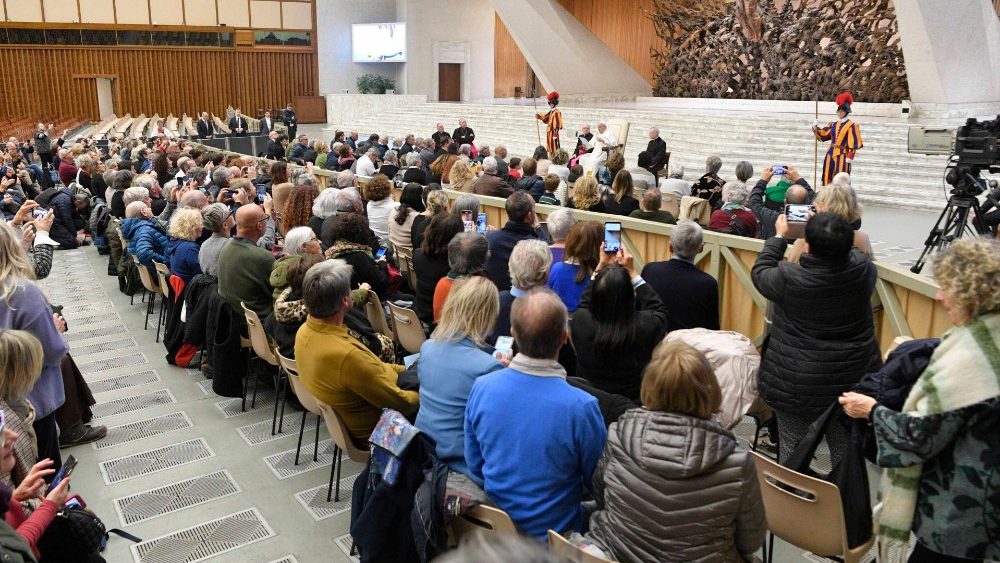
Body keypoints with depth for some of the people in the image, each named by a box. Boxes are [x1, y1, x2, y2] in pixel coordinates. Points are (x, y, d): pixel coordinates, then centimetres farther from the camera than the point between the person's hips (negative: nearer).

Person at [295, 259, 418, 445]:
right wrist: (424, 396, -5)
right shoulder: (346, 355, -39)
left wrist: (404, 370, 6)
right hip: (372, 431, -8)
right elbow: (401, 403, -25)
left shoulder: (305, 331, -11)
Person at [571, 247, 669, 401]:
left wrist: (601, 267, 5)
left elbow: (584, 304, 3)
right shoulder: (645, 325, -26)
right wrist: (632, 271, 0)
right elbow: (661, 310, 0)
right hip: (633, 402, -1)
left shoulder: (581, 321, -24)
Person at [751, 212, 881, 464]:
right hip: (853, 382, 4)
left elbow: (760, 272, 1)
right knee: (846, 452, 17)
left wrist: (779, 236, 12)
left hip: (795, 385, -3)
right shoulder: (863, 270, -13)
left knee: (792, 451, 12)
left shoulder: (789, 278, -21)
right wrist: (833, 235, 19)